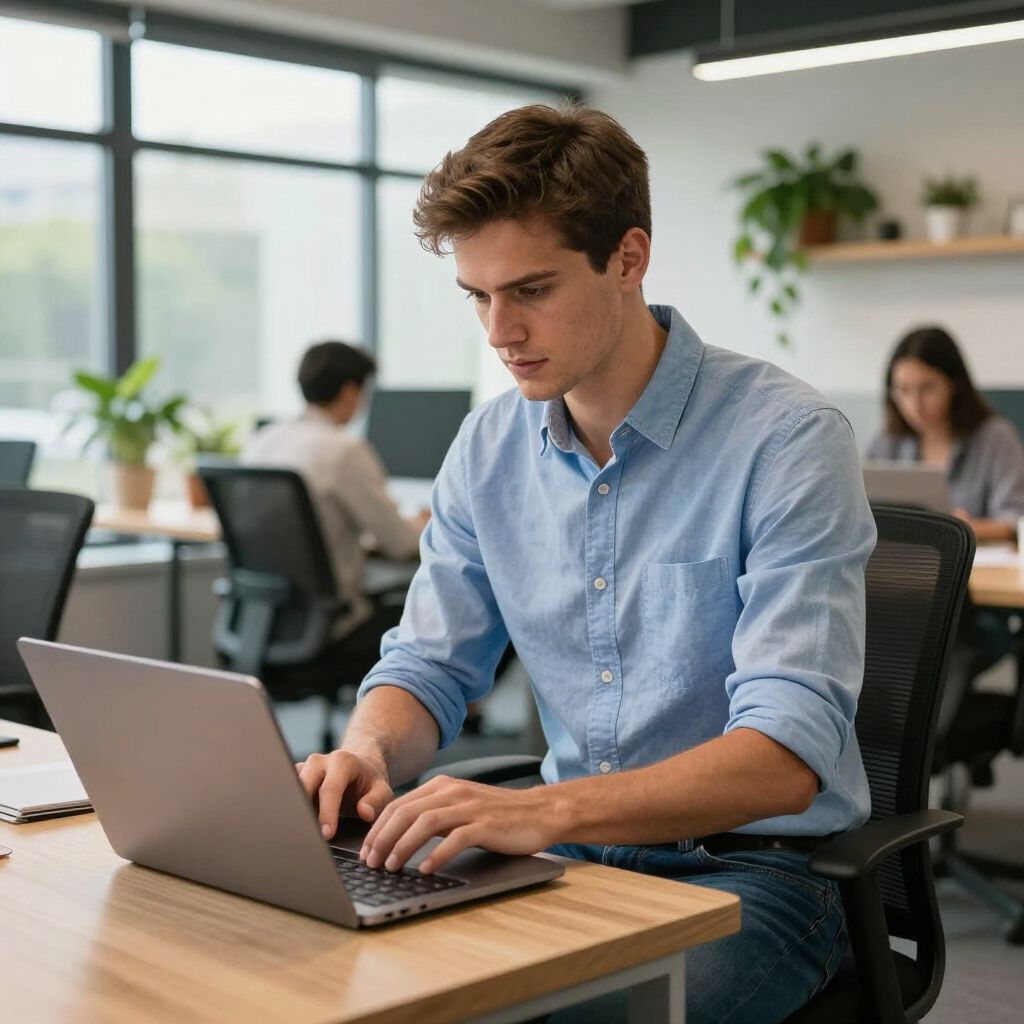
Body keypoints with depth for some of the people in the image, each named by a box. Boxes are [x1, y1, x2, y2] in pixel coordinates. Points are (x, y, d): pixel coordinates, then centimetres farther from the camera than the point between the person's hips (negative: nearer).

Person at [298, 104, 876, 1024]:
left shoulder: (785, 439, -16)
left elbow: (787, 752, -24)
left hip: (749, 863, -4)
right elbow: (428, 667, 9)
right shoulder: (489, 449, 3)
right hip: (572, 855, 5)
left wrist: (546, 810, -38)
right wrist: (367, 753, -15)